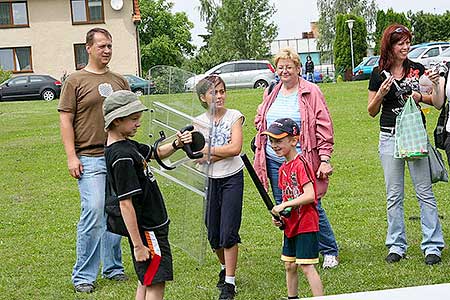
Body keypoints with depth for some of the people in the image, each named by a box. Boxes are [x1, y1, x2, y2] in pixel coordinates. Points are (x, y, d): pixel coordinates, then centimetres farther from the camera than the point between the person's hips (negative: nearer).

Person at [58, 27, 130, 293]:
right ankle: (83, 275, -1)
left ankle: (113, 267, 22)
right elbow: (66, 120, -3)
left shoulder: (120, 81, 14)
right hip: (89, 158, -5)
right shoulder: (76, 81, 0)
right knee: (93, 211, -11)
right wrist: (71, 156, -10)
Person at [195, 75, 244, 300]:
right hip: (211, 180, 3)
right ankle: (225, 267, 36)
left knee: (228, 232, -9)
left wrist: (209, 150, -11)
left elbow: (236, 148, -17)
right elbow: (200, 159, -5)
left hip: (232, 179, -3)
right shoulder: (199, 122, 1)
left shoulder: (234, 116, -4)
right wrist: (224, 151, -17)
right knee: (213, 233, 10)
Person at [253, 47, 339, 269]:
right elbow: (260, 121, 26)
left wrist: (325, 159, -12)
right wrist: (262, 145, 10)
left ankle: (330, 251, 15)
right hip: (274, 161, 5)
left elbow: (324, 128, -7)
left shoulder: (310, 92, -4)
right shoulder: (270, 94, 12)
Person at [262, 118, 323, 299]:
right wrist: (279, 216, 1)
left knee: (306, 266, -9)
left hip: (306, 224, -9)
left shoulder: (300, 165, -17)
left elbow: (309, 195, -25)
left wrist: (284, 205, -22)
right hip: (290, 225, 9)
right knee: (289, 266, 16)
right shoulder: (283, 168, 10)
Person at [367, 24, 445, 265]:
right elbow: (372, 111, 8)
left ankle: (432, 246, 4)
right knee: (394, 195, 6)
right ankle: (396, 246, 15)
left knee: (425, 192, -1)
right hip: (389, 138, 1)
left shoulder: (417, 69, 4)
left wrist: (420, 97, -9)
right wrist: (381, 94, -11)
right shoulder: (379, 74, 4)